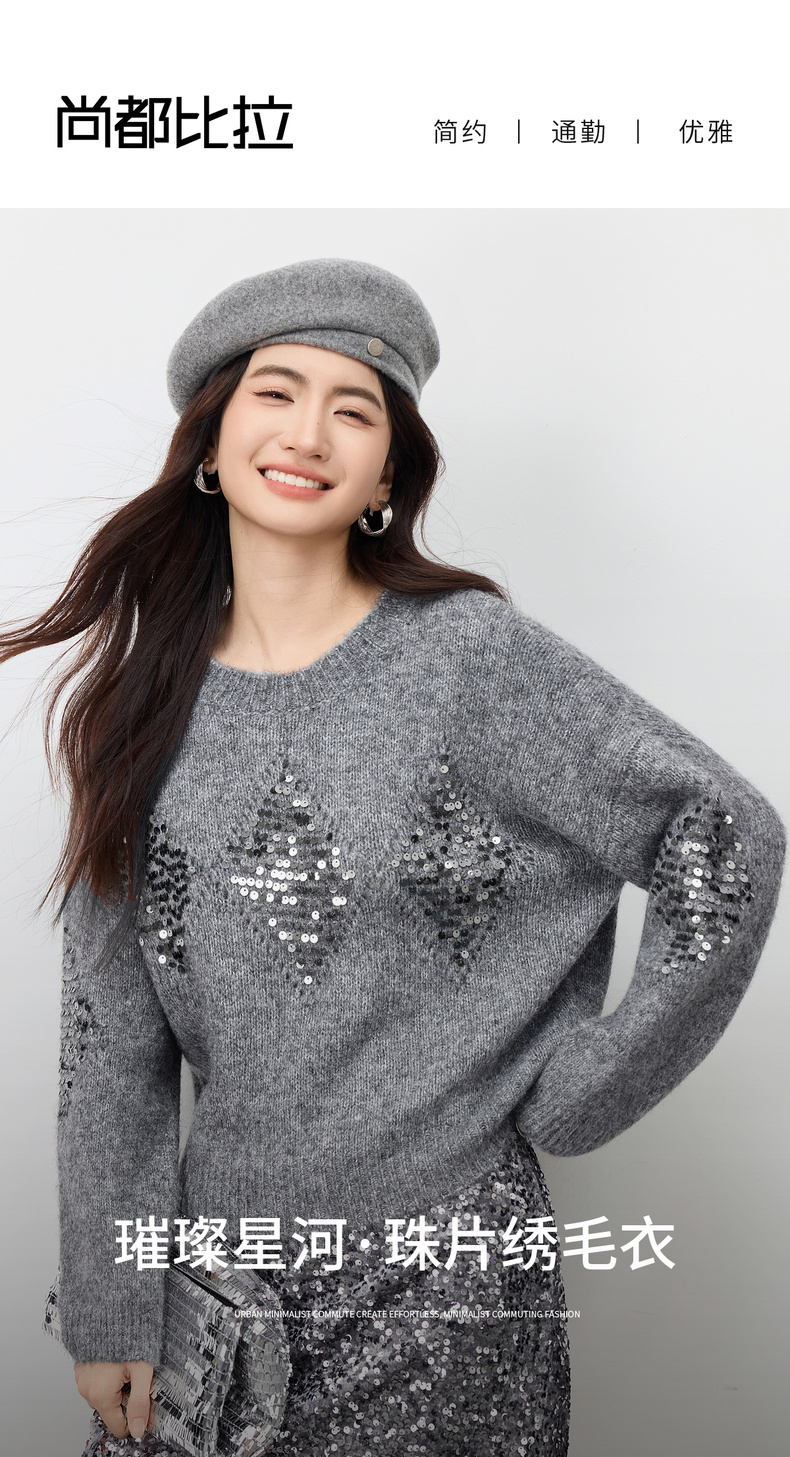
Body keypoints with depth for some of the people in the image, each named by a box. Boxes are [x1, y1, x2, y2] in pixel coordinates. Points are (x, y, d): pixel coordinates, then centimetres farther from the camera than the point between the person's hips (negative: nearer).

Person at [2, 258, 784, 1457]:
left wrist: (578, 1092, -9)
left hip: (437, 1270, -3)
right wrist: (110, 1305, 3)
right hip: (217, 1246, 4)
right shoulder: (143, 700, 0)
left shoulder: (468, 653, -12)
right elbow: (109, 1030, 2)